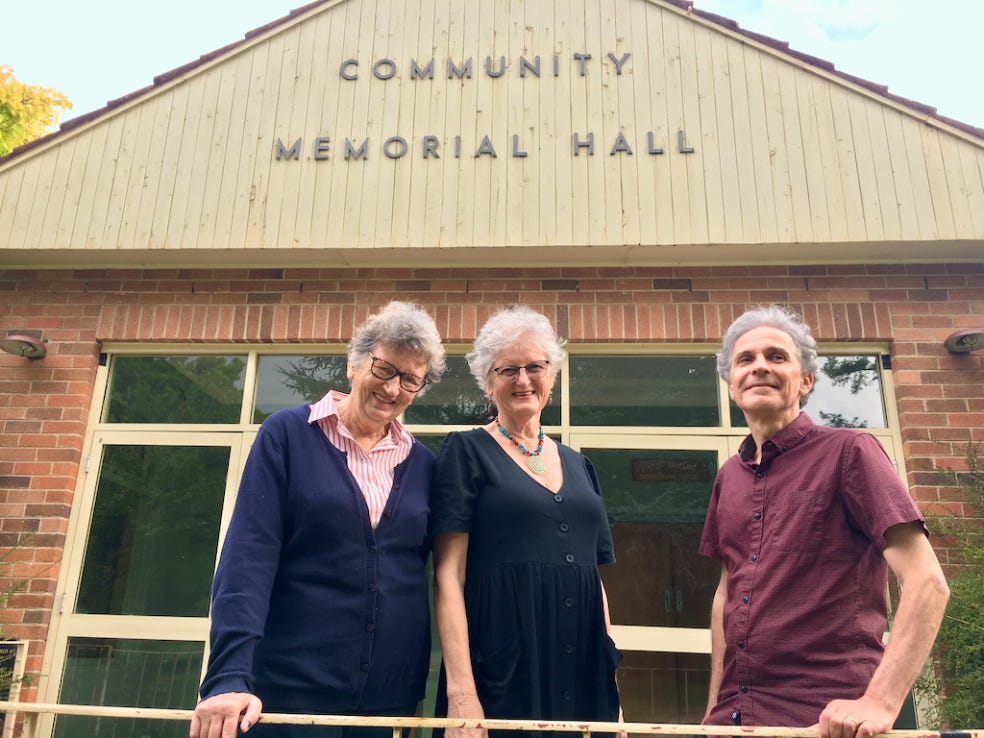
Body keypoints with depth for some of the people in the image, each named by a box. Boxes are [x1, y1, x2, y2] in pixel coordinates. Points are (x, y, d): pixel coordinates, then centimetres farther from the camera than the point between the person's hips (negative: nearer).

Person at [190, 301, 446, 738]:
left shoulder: (422, 463, 5)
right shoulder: (287, 434, -5)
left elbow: (435, 574, 9)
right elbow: (248, 554, -11)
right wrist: (229, 677, -20)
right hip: (290, 691, -3)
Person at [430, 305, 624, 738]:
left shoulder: (577, 465, 12)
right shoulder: (466, 452, -3)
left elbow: (594, 576, 15)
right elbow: (448, 574, -9)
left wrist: (611, 677, 11)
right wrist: (460, 688, -18)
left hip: (581, 674, 5)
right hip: (501, 674, -5)